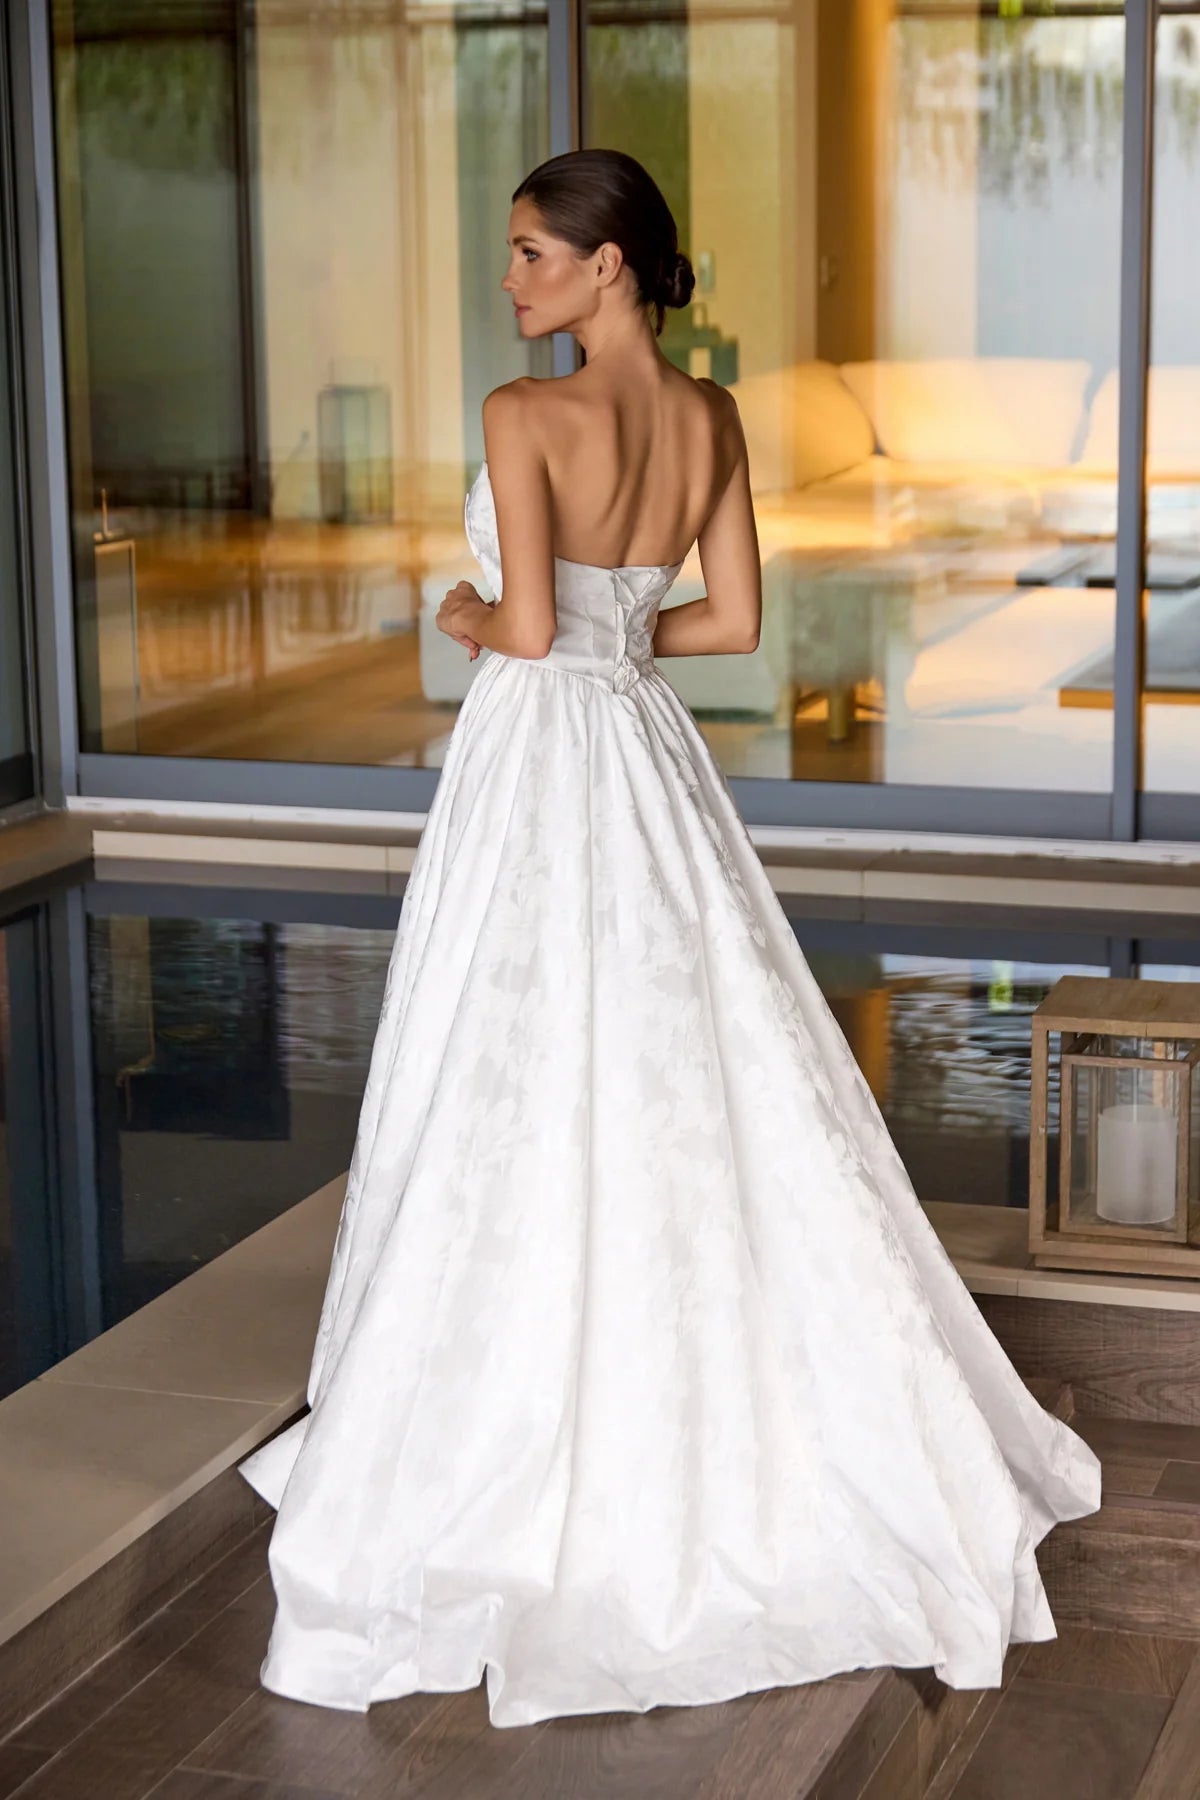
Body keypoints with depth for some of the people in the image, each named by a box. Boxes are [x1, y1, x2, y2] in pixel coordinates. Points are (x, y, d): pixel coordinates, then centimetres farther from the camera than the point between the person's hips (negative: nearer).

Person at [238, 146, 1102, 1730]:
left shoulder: (527, 414, -16)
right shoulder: (712, 417, 4)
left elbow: (524, 628, -19)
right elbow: (734, 619, 7)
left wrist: (461, 616, 1)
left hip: (537, 770, -7)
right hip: (652, 765, 7)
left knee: (529, 1105, 3)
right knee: (699, 1086, 14)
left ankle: (528, 1433, 13)